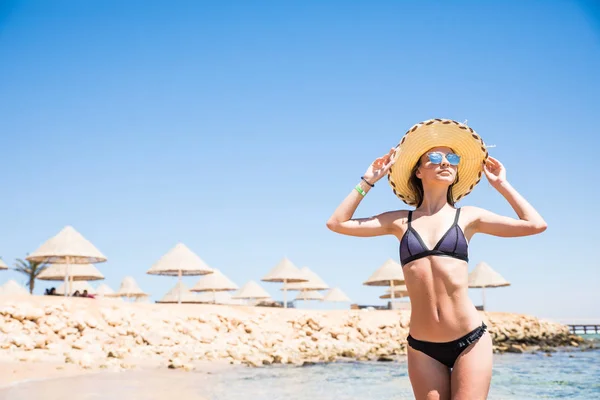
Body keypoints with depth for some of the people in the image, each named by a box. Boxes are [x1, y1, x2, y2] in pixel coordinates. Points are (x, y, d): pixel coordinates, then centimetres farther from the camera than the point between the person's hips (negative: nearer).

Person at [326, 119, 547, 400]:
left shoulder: (467, 217, 6)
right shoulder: (401, 221, 8)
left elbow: (535, 224, 4)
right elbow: (337, 223, 7)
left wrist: (501, 184, 10)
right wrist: (368, 181, 9)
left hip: (470, 341, -1)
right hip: (422, 347, 1)